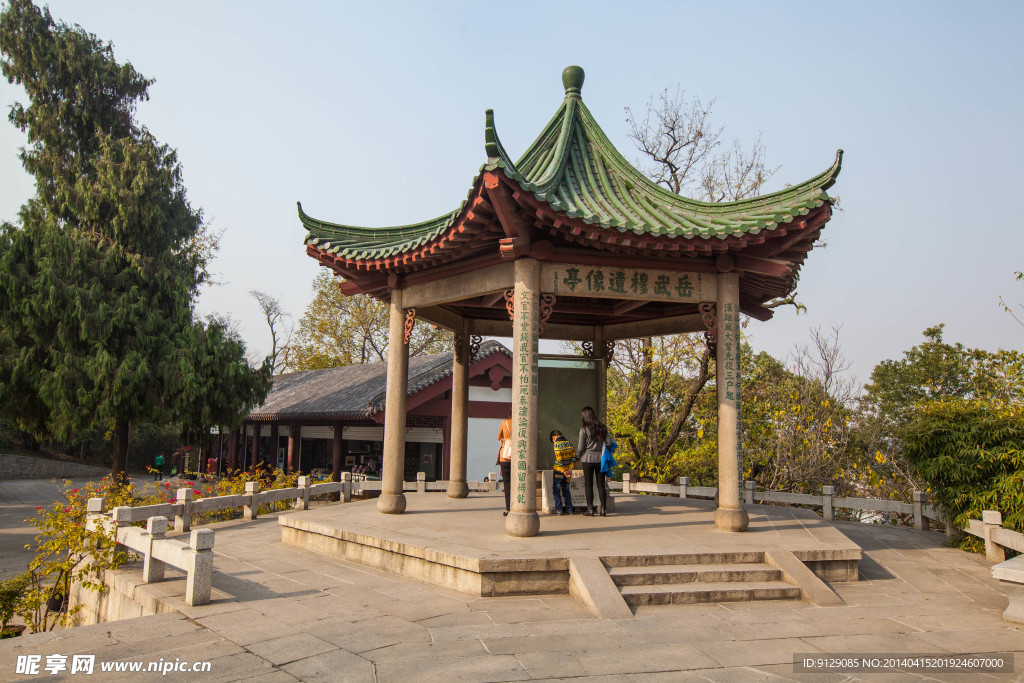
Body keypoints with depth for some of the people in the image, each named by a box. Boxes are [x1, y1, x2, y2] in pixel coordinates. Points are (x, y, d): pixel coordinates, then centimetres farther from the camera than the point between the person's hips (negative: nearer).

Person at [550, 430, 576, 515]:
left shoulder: (557, 444, -11)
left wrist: (565, 472, -13)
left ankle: (559, 509, -1)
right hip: (567, 470, 5)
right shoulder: (569, 443, 7)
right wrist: (570, 469, -2)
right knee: (566, 490, 15)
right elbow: (574, 457, 3)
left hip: (559, 470, -5)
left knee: (557, 490, 5)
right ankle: (569, 509, 11)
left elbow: (559, 459, -17)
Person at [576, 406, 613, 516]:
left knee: (588, 485, 4)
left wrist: (577, 456, 12)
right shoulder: (602, 427, 3)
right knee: (601, 484, 9)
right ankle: (603, 509, 8)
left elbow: (581, 447, -6)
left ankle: (590, 509, 4)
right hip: (600, 459, 3)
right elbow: (609, 442, 0)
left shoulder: (584, 429, -8)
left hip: (588, 459, -3)